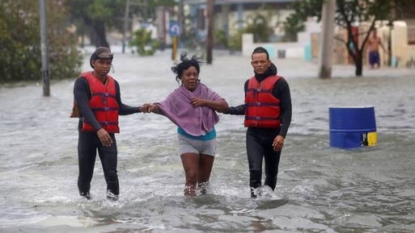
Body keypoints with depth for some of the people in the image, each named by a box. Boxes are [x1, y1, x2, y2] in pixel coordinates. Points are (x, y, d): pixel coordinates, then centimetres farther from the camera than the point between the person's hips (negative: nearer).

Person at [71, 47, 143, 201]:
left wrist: (139, 109, 0)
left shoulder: (114, 84, 9)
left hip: (108, 134, 3)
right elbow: (84, 108, -20)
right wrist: (98, 129, -31)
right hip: (88, 133, -3)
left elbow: (119, 108, 15)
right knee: (86, 173, 6)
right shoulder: (83, 82, -9)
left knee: (111, 173, -9)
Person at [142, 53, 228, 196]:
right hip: (187, 140, -3)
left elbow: (224, 105, -5)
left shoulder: (205, 91, -1)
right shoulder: (177, 95, -10)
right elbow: (164, 107, -25)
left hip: (208, 139, 3)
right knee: (191, 176, -16)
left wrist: (204, 102, -17)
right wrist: (153, 107, -48)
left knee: (204, 179, 14)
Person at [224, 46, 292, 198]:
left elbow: (287, 111, -9)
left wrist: (282, 135, -19)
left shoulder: (279, 83, -6)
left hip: (272, 133, -3)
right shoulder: (249, 83, 11)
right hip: (253, 134, 3)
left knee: (271, 173, 10)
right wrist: (228, 110, 8)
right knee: (255, 169, -16)